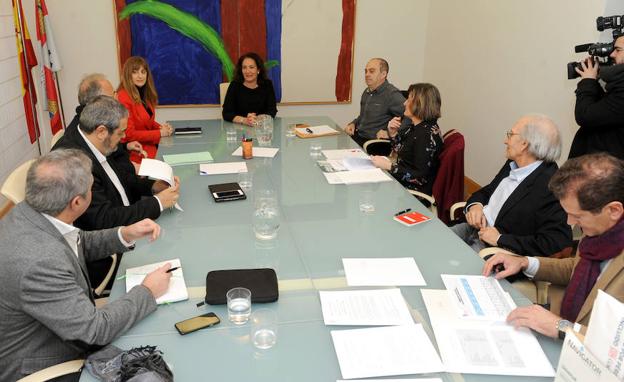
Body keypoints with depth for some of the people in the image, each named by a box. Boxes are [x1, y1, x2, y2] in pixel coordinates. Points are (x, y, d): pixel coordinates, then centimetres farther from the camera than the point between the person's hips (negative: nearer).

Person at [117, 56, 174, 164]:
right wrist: (160, 133, -14)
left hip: (150, 143, 8)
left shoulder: (145, 94, 10)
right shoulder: (123, 98, -15)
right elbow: (129, 134, -16)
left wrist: (161, 127, -2)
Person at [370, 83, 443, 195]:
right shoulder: (414, 127, 6)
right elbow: (400, 151, 20)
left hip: (415, 192, -8)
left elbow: (420, 177, -25)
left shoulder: (428, 135, -22)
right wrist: (392, 133, 3)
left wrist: (388, 166, -23)